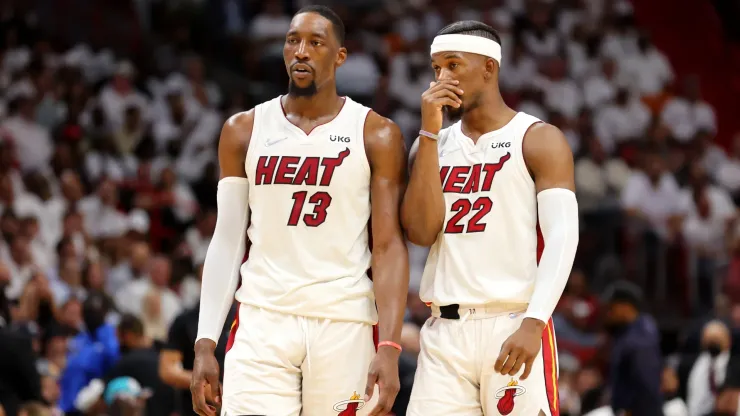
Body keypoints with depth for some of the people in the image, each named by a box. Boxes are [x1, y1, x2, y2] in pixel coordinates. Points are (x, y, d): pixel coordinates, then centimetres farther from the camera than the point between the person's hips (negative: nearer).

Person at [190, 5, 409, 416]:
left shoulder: (377, 135, 2)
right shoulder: (244, 131, 9)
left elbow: (389, 247, -3)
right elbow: (227, 242, 10)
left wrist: (389, 347, -14)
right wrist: (205, 343, 2)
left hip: (346, 324, -1)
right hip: (262, 321, 1)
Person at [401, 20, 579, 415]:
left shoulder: (539, 140, 0)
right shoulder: (432, 144, 15)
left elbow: (562, 237, -10)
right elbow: (421, 231, 1)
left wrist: (533, 323, -23)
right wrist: (429, 132, -3)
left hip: (514, 327, -4)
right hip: (444, 330, 4)